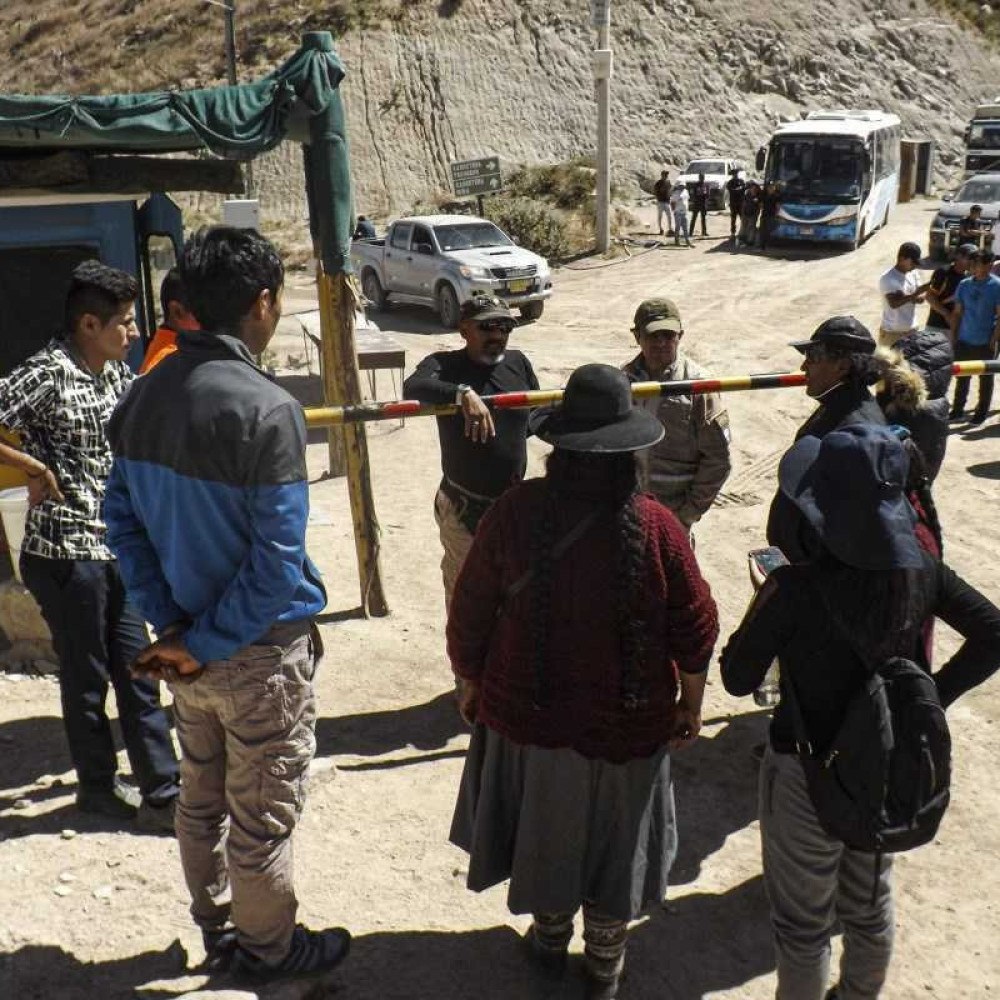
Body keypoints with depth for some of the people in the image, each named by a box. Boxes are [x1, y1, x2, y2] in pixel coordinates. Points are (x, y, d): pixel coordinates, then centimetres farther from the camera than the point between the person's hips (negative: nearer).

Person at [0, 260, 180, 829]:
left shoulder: (117, 371, 7)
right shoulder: (47, 375, -17)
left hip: (114, 549, 7)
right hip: (65, 556, -7)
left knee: (138, 673, 10)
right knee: (87, 679, 10)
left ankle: (162, 793, 20)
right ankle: (99, 786, 30)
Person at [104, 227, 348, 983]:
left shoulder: (144, 394, -2)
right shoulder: (267, 409, -24)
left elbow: (123, 520, 3)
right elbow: (276, 560, -24)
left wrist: (171, 626, 0)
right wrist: (206, 645, -13)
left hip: (189, 640, 7)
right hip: (260, 648, -7)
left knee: (201, 799, 23)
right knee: (262, 816, 13)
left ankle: (219, 933, 43)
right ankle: (268, 950, 34)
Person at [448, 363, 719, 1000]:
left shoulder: (517, 510, -17)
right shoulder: (655, 526, -18)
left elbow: (472, 611, -8)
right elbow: (695, 629, -9)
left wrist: (471, 683, 9)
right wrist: (691, 703, 7)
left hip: (526, 713, 1)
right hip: (624, 725, -1)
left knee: (541, 826, 24)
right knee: (611, 843, 20)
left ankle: (551, 938, 45)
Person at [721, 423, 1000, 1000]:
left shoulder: (795, 587, -28)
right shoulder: (921, 570, -13)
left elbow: (738, 680, -19)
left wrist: (765, 608, -5)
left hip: (809, 774, -5)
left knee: (804, 921, 18)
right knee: (871, 904, 28)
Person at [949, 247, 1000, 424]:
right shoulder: (964, 284, 1)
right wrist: (953, 335, 5)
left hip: (985, 343, -4)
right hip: (964, 341, 4)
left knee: (985, 379, 10)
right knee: (961, 377, 14)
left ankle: (982, 412, 23)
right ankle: (958, 409, 27)